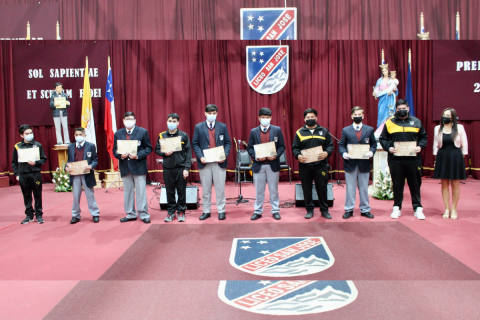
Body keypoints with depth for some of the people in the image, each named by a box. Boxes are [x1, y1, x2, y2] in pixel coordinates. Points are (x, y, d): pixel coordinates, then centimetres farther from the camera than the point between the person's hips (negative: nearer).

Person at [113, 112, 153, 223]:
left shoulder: (143, 132, 0)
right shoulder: (118, 134, 9)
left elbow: (148, 148, -2)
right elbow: (115, 150, 10)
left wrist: (137, 156, -17)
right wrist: (120, 156, -12)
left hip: (139, 166, -3)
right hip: (125, 167, 4)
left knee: (141, 191, 0)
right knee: (127, 191, 10)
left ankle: (143, 214, 9)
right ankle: (130, 214, 21)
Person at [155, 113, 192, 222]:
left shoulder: (184, 135, 1)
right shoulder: (162, 135, 6)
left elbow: (188, 152, 0)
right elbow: (157, 150, 12)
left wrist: (186, 168, -7)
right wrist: (164, 153, -10)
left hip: (181, 168, -1)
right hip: (167, 168, 2)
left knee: (181, 191, 5)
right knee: (169, 191, 8)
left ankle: (181, 211, 17)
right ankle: (171, 212, 20)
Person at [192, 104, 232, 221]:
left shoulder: (223, 126, 7)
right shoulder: (198, 127, 5)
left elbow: (228, 143, 5)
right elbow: (195, 144, 3)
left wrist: (225, 155, -10)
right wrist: (200, 157, -11)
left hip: (219, 162, 0)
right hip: (204, 162, 0)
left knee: (220, 188, 4)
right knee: (205, 189, 8)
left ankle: (221, 211, 15)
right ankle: (206, 211, 19)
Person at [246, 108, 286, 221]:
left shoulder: (277, 130, 2)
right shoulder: (253, 131, 5)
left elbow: (282, 146, 2)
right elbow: (249, 148, 4)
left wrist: (276, 156, -15)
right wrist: (255, 157, -13)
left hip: (273, 164, -1)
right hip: (258, 165, 1)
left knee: (274, 189, 8)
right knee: (259, 190, 8)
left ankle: (275, 211, 19)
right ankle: (258, 211, 18)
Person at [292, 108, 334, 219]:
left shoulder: (324, 131, 10)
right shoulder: (299, 132, 8)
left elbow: (330, 145, 8)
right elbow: (294, 148, 7)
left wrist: (327, 153, -13)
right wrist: (298, 156, -13)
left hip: (320, 165, 0)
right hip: (304, 166, 0)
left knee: (322, 187, 4)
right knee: (307, 188, 6)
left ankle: (324, 210, 18)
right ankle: (309, 210, 19)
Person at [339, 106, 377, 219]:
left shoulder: (369, 129, 7)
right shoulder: (345, 130, 5)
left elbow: (374, 144, 7)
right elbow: (341, 145, 4)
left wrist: (371, 152, -13)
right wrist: (344, 153, -15)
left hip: (364, 163, 1)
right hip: (350, 163, -1)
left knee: (364, 188, 9)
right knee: (350, 188, 6)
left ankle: (365, 210, 20)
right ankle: (349, 210, 15)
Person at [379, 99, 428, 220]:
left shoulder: (416, 122, 9)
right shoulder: (389, 122, 6)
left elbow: (423, 137, 14)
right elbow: (382, 138, 8)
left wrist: (420, 147, -4)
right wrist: (388, 147, -9)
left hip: (413, 159, 1)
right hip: (395, 159, -1)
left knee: (415, 184, 6)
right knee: (397, 184, 6)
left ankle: (418, 208, 16)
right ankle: (397, 208, 18)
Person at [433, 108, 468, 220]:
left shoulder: (459, 128, -1)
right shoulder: (438, 128, 5)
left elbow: (464, 144, 3)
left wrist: (461, 158, -1)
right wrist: (436, 159, 5)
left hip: (455, 157, -2)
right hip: (442, 157, 2)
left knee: (455, 184, 4)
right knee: (444, 184, 5)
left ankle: (454, 209, 14)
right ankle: (447, 209, 13)